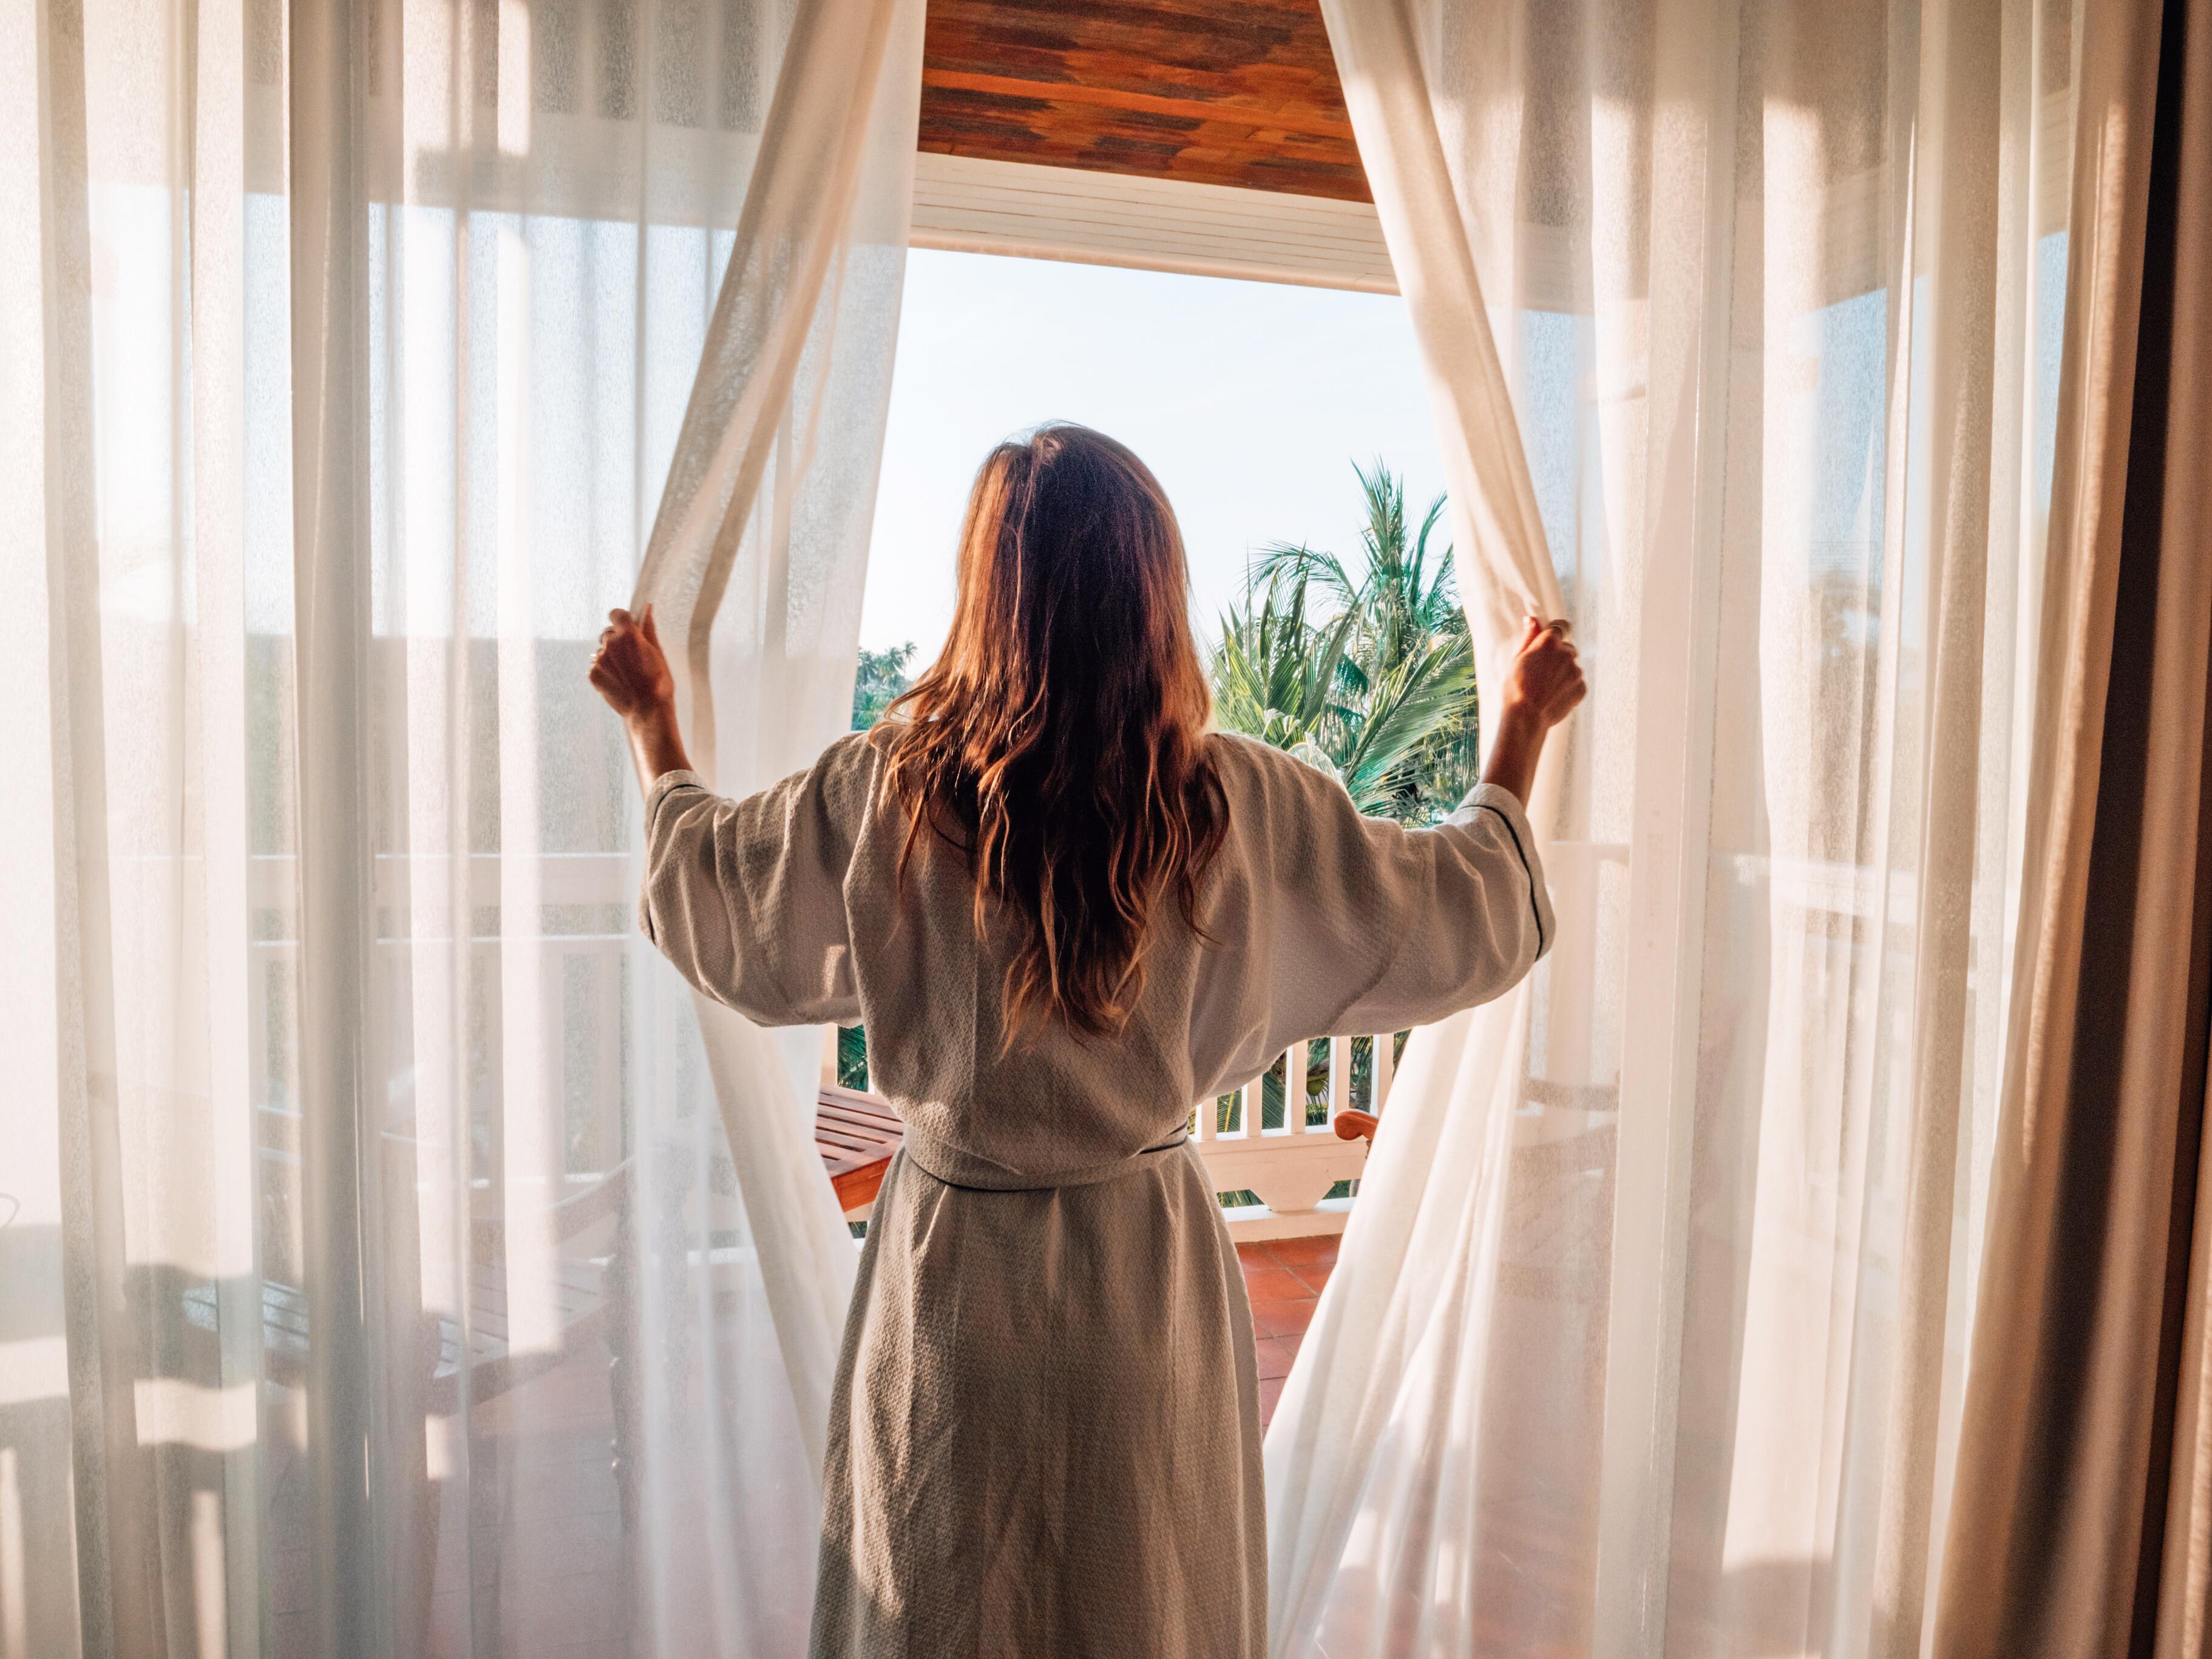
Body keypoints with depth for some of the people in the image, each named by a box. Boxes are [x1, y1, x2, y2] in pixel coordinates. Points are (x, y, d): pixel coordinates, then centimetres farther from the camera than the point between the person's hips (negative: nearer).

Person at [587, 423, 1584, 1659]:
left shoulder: (883, 792, -15)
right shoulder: (1243, 805, -15)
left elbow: (704, 886, 4)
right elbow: (1480, 918, -1)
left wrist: (653, 720, 21)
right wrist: (1525, 727, 13)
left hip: (952, 1267, 0)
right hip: (1151, 1270, 0)